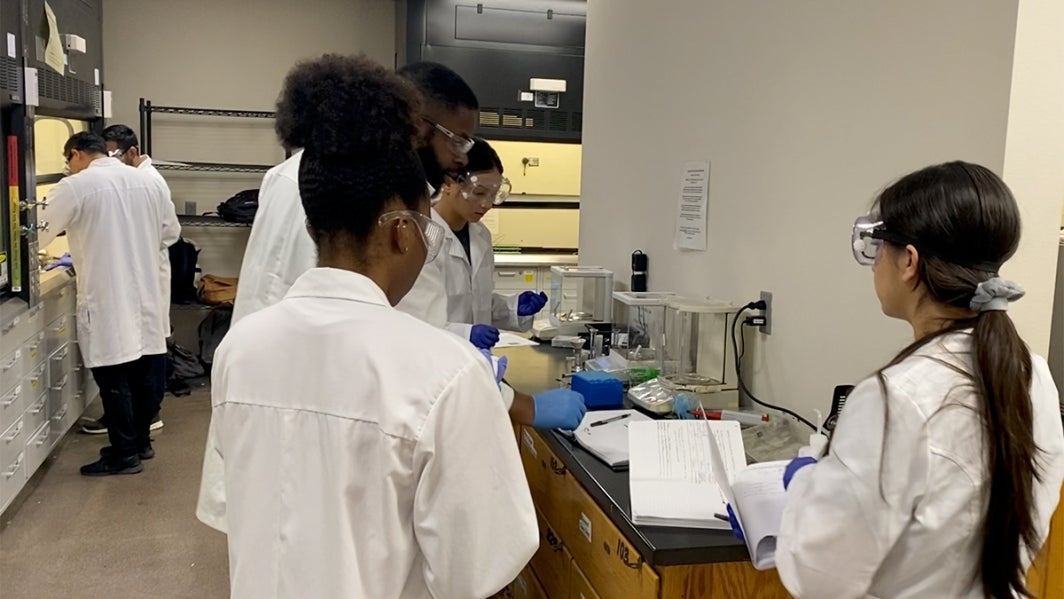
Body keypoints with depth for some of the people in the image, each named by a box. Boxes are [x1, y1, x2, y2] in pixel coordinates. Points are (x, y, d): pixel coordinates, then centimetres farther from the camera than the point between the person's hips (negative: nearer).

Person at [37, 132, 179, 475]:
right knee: (144, 373, 14)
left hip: (107, 300, -6)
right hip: (145, 295, 6)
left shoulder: (75, 186, -8)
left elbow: (39, 233, 1)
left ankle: (124, 454, 9)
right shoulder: (148, 182, 6)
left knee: (113, 379, 2)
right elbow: (171, 232, 14)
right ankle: (140, 440, 27)